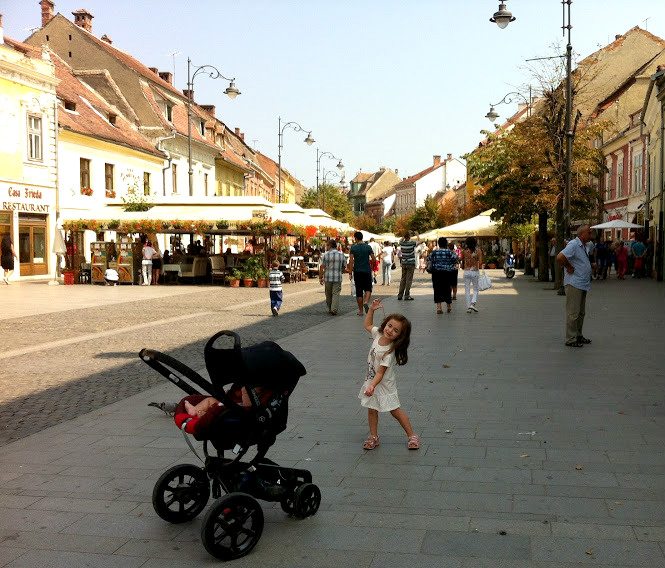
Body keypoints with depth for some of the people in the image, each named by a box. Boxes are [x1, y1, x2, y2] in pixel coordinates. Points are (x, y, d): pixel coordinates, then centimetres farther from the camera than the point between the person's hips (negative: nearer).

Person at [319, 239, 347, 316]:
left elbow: (321, 267, -5)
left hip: (328, 277, 0)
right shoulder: (342, 255, 4)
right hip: (338, 278, 0)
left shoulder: (325, 255, -3)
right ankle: (334, 310, -9)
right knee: (336, 294, 1)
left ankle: (330, 309, 24)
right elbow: (344, 268, 7)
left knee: (328, 294, 13)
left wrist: (320, 278, 1)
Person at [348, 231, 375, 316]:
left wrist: (350, 273, -8)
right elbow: (374, 259, -1)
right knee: (368, 288, 10)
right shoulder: (368, 247, 0)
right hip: (367, 271, 1)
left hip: (357, 271, 0)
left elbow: (351, 260, -10)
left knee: (359, 291, 6)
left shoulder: (353, 247, -4)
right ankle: (366, 302, -18)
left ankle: (360, 310, 10)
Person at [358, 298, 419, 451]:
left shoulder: (390, 351, -30)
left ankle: (412, 435, 18)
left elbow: (381, 372, -30)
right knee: (371, 409, 13)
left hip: (384, 383, -7)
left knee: (395, 410, 4)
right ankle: (373, 437, 26)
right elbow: (368, 325, 12)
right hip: (371, 380, 7)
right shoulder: (378, 334, -9)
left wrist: (372, 386, -42)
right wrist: (371, 310, -1)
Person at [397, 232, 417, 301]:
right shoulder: (412, 243, -12)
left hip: (404, 263, 4)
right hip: (411, 263, -4)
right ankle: (407, 295, -2)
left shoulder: (402, 244, -3)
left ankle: (400, 295, 11)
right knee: (409, 279, -1)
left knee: (403, 279, 11)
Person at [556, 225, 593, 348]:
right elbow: (560, 257, -28)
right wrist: (569, 267, -16)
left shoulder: (583, 246, 16)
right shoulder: (573, 244, -15)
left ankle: (578, 336, 26)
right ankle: (571, 339, -2)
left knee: (580, 313, 16)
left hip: (583, 284, 10)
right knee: (573, 313, -6)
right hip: (574, 284, -10)